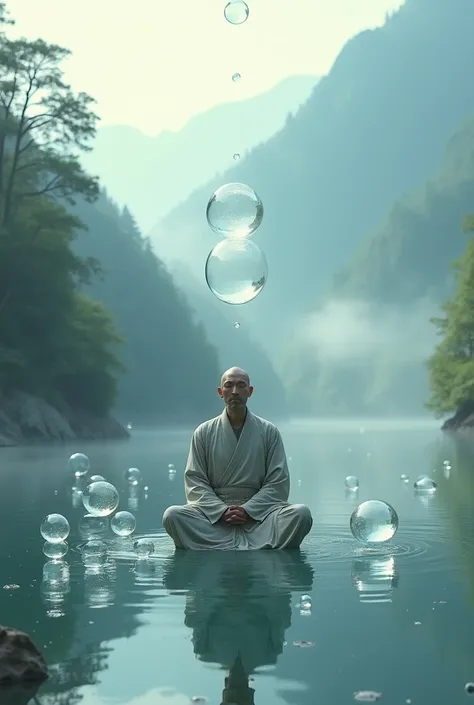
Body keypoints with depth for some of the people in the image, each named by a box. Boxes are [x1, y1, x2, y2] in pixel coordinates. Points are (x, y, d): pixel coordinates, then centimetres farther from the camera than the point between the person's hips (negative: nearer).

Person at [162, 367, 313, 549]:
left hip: (257, 512, 0)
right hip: (214, 512, 0)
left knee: (301, 513, -28)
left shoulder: (269, 431, 8)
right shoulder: (204, 432, 9)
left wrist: (248, 510, -11)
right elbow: (195, 481, 3)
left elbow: (278, 483, 3)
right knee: (172, 515, -28)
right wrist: (221, 511, -13)